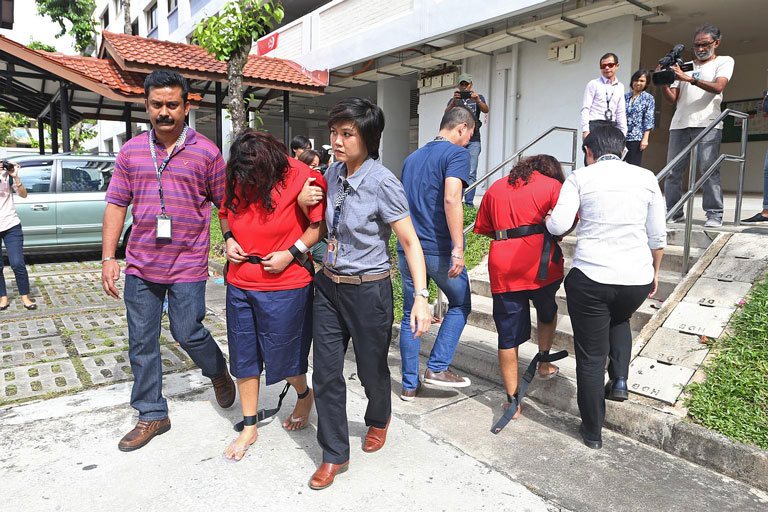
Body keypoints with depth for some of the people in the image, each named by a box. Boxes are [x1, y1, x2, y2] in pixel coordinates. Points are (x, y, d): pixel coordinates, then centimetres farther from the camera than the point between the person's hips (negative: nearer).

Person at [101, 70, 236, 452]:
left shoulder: (205, 152, -2)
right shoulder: (131, 151, 6)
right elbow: (116, 205, 8)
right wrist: (108, 257, 3)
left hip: (187, 266, -3)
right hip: (140, 264, 4)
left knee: (187, 333, 1)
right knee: (141, 342, 9)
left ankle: (218, 371, 34)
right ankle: (152, 415, 26)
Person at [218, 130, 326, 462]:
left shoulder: (302, 178, -13)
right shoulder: (236, 181, 1)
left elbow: (321, 224, -9)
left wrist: (291, 253, -18)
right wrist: (229, 239, -2)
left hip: (285, 286, -5)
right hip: (239, 284, 5)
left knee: (283, 356, 8)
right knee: (243, 356, 13)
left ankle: (304, 396, 42)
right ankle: (249, 427, 31)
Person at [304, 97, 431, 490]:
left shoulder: (383, 183, -18)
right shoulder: (332, 173, 2)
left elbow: (410, 242, -17)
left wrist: (421, 297, -24)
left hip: (368, 290, -5)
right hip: (328, 285, 6)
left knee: (372, 369, 15)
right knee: (325, 372, 6)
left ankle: (379, 420, 48)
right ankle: (335, 455, 24)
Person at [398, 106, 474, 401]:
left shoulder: (412, 157, 18)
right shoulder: (457, 154, -5)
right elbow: (451, 199, -20)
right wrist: (458, 248, -22)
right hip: (439, 249, -6)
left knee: (411, 315, 12)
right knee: (460, 305, 16)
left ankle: (410, 385, 19)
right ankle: (437, 367, 10)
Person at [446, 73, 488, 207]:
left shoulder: (478, 97, 14)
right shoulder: (454, 100, 15)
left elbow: (486, 110, -6)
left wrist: (477, 100, -26)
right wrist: (454, 101, -24)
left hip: (473, 141, -1)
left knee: (471, 174, -9)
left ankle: (469, 203, -11)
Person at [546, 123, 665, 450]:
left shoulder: (579, 178, -1)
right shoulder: (646, 177, 7)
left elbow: (558, 226, -11)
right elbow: (658, 235, 9)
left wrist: (547, 218, 12)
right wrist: (654, 273, 23)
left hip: (590, 279, -3)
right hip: (637, 279, 3)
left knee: (590, 356, 11)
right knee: (619, 320, 37)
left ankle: (592, 431, 24)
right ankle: (620, 380, 21)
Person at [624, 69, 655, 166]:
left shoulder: (649, 99, 4)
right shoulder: (625, 97, 14)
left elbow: (649, 121, -2)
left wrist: (645, 139, -11)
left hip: (636, 138, -4)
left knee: (633, 166, -6)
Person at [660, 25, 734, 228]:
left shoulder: (724, 61, 13)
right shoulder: (684, 66, 23)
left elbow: (718, 87, -7)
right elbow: (672, 99, 14)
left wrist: (690, 78, -20)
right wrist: (664, 83, -6)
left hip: (707, 123, -4)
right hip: (680, 123, 4)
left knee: (708, 169, -12)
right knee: (673, 170, -3)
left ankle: (714, 214, -9)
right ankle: (673, 212, 3)